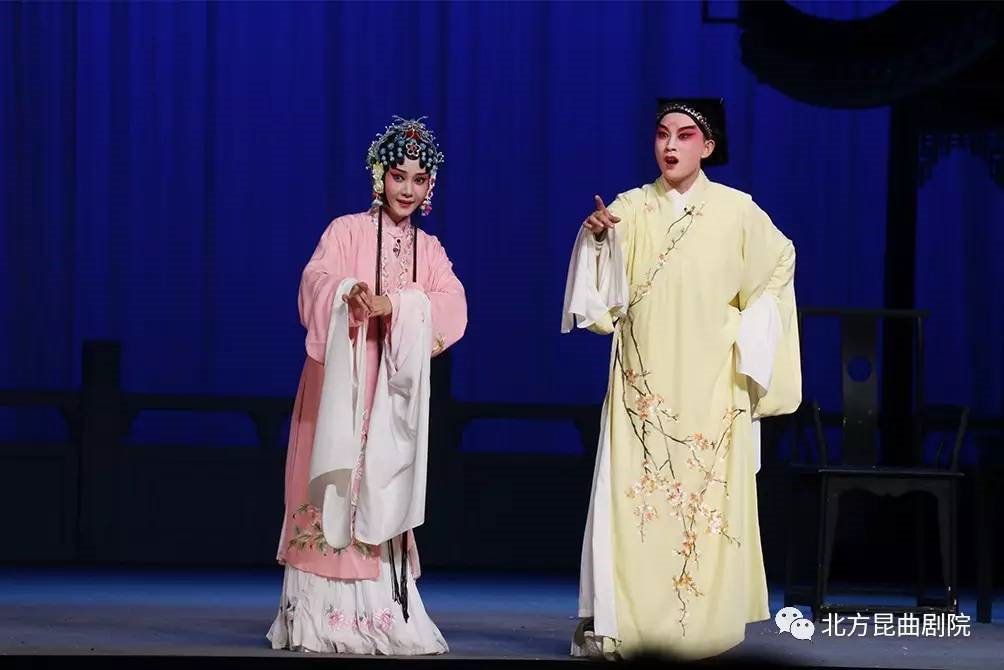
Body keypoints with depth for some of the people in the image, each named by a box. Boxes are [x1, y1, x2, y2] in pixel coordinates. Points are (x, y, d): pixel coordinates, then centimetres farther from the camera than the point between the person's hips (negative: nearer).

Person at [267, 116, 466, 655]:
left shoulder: (429, 250, 14)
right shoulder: (347, 231, 3)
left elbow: (452, 305, -4)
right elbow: (316, 279, -15)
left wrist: (394, 303, -23)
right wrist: (350, 290, -38)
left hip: (395, 387, 4)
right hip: (342, 379, -4)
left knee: (383, 493, 2)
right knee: (336, 490, -8)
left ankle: (382, 615, 2)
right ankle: (323, 616, -9)